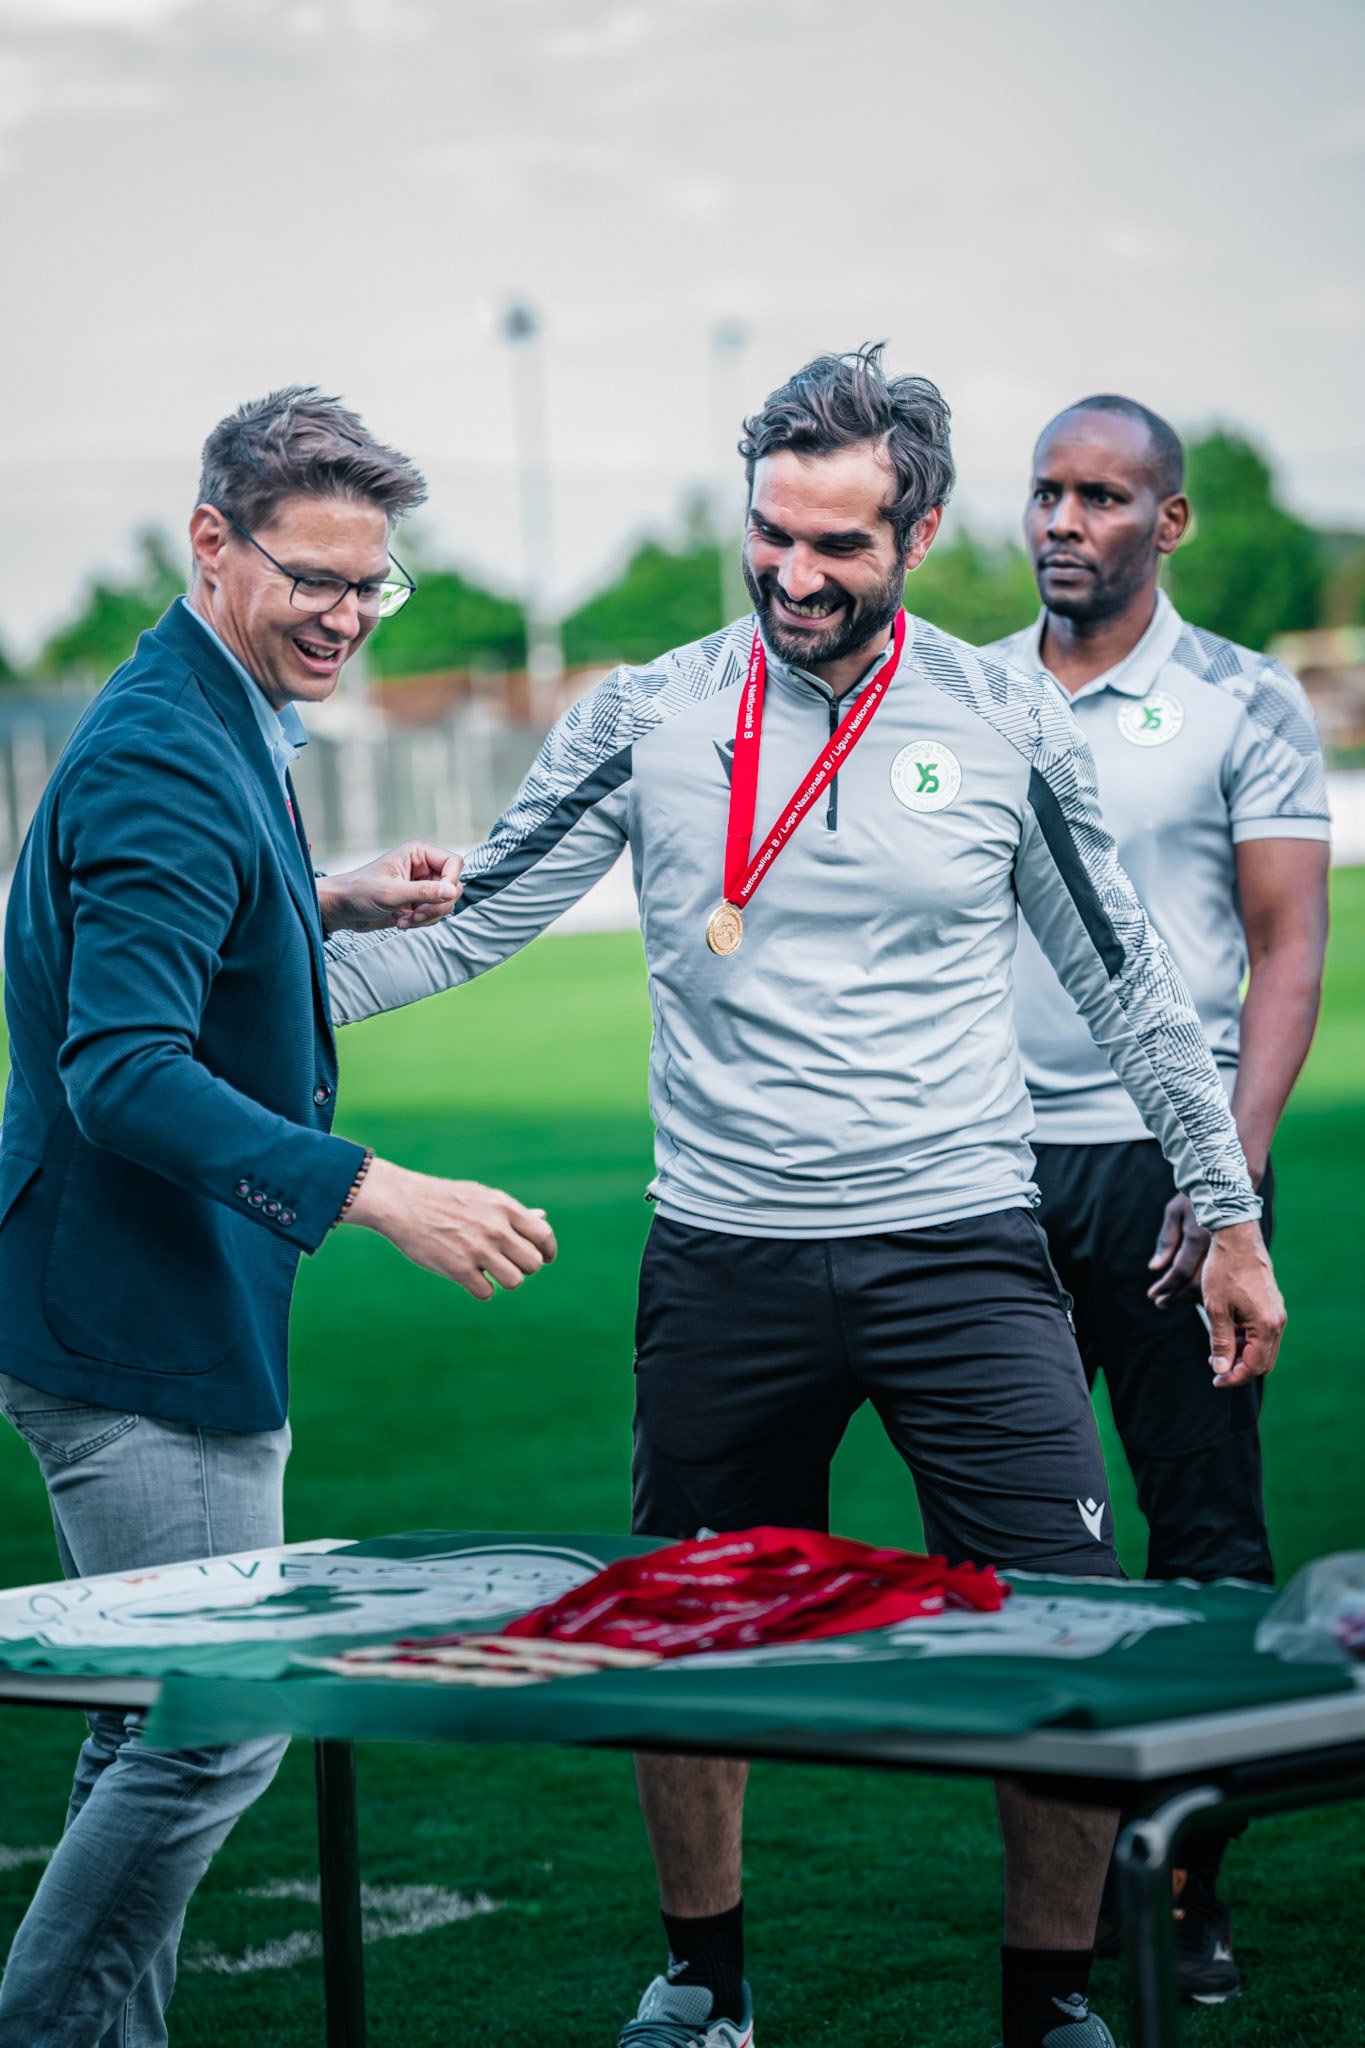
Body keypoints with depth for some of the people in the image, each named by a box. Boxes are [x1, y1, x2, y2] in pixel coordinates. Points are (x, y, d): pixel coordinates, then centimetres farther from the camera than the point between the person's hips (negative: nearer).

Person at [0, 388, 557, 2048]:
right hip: (134, 1326, -11)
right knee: (215, 1732, -6)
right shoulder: (164, 760, -21)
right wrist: (381, 1195, -38)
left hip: (165, 1311, 11)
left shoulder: (210, 730, 13)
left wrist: (324, 905, 12)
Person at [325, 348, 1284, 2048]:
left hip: (962, 1252, -1)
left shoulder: (1008, 726, 0)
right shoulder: (642, 721, 0)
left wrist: (1230, 1214, 11)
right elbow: (467, 927, 3)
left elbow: (1124, 981, 9)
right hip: (726, 1259, 1)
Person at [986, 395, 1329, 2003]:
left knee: (1206, 1531, 0)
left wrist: (1233, 1157, -12)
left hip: (1166, 1151, -3)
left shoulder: (1242, 704, 1)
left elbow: (1290, 947, -2)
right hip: (992, 1162, 3)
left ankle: (1191, 1884, 8)